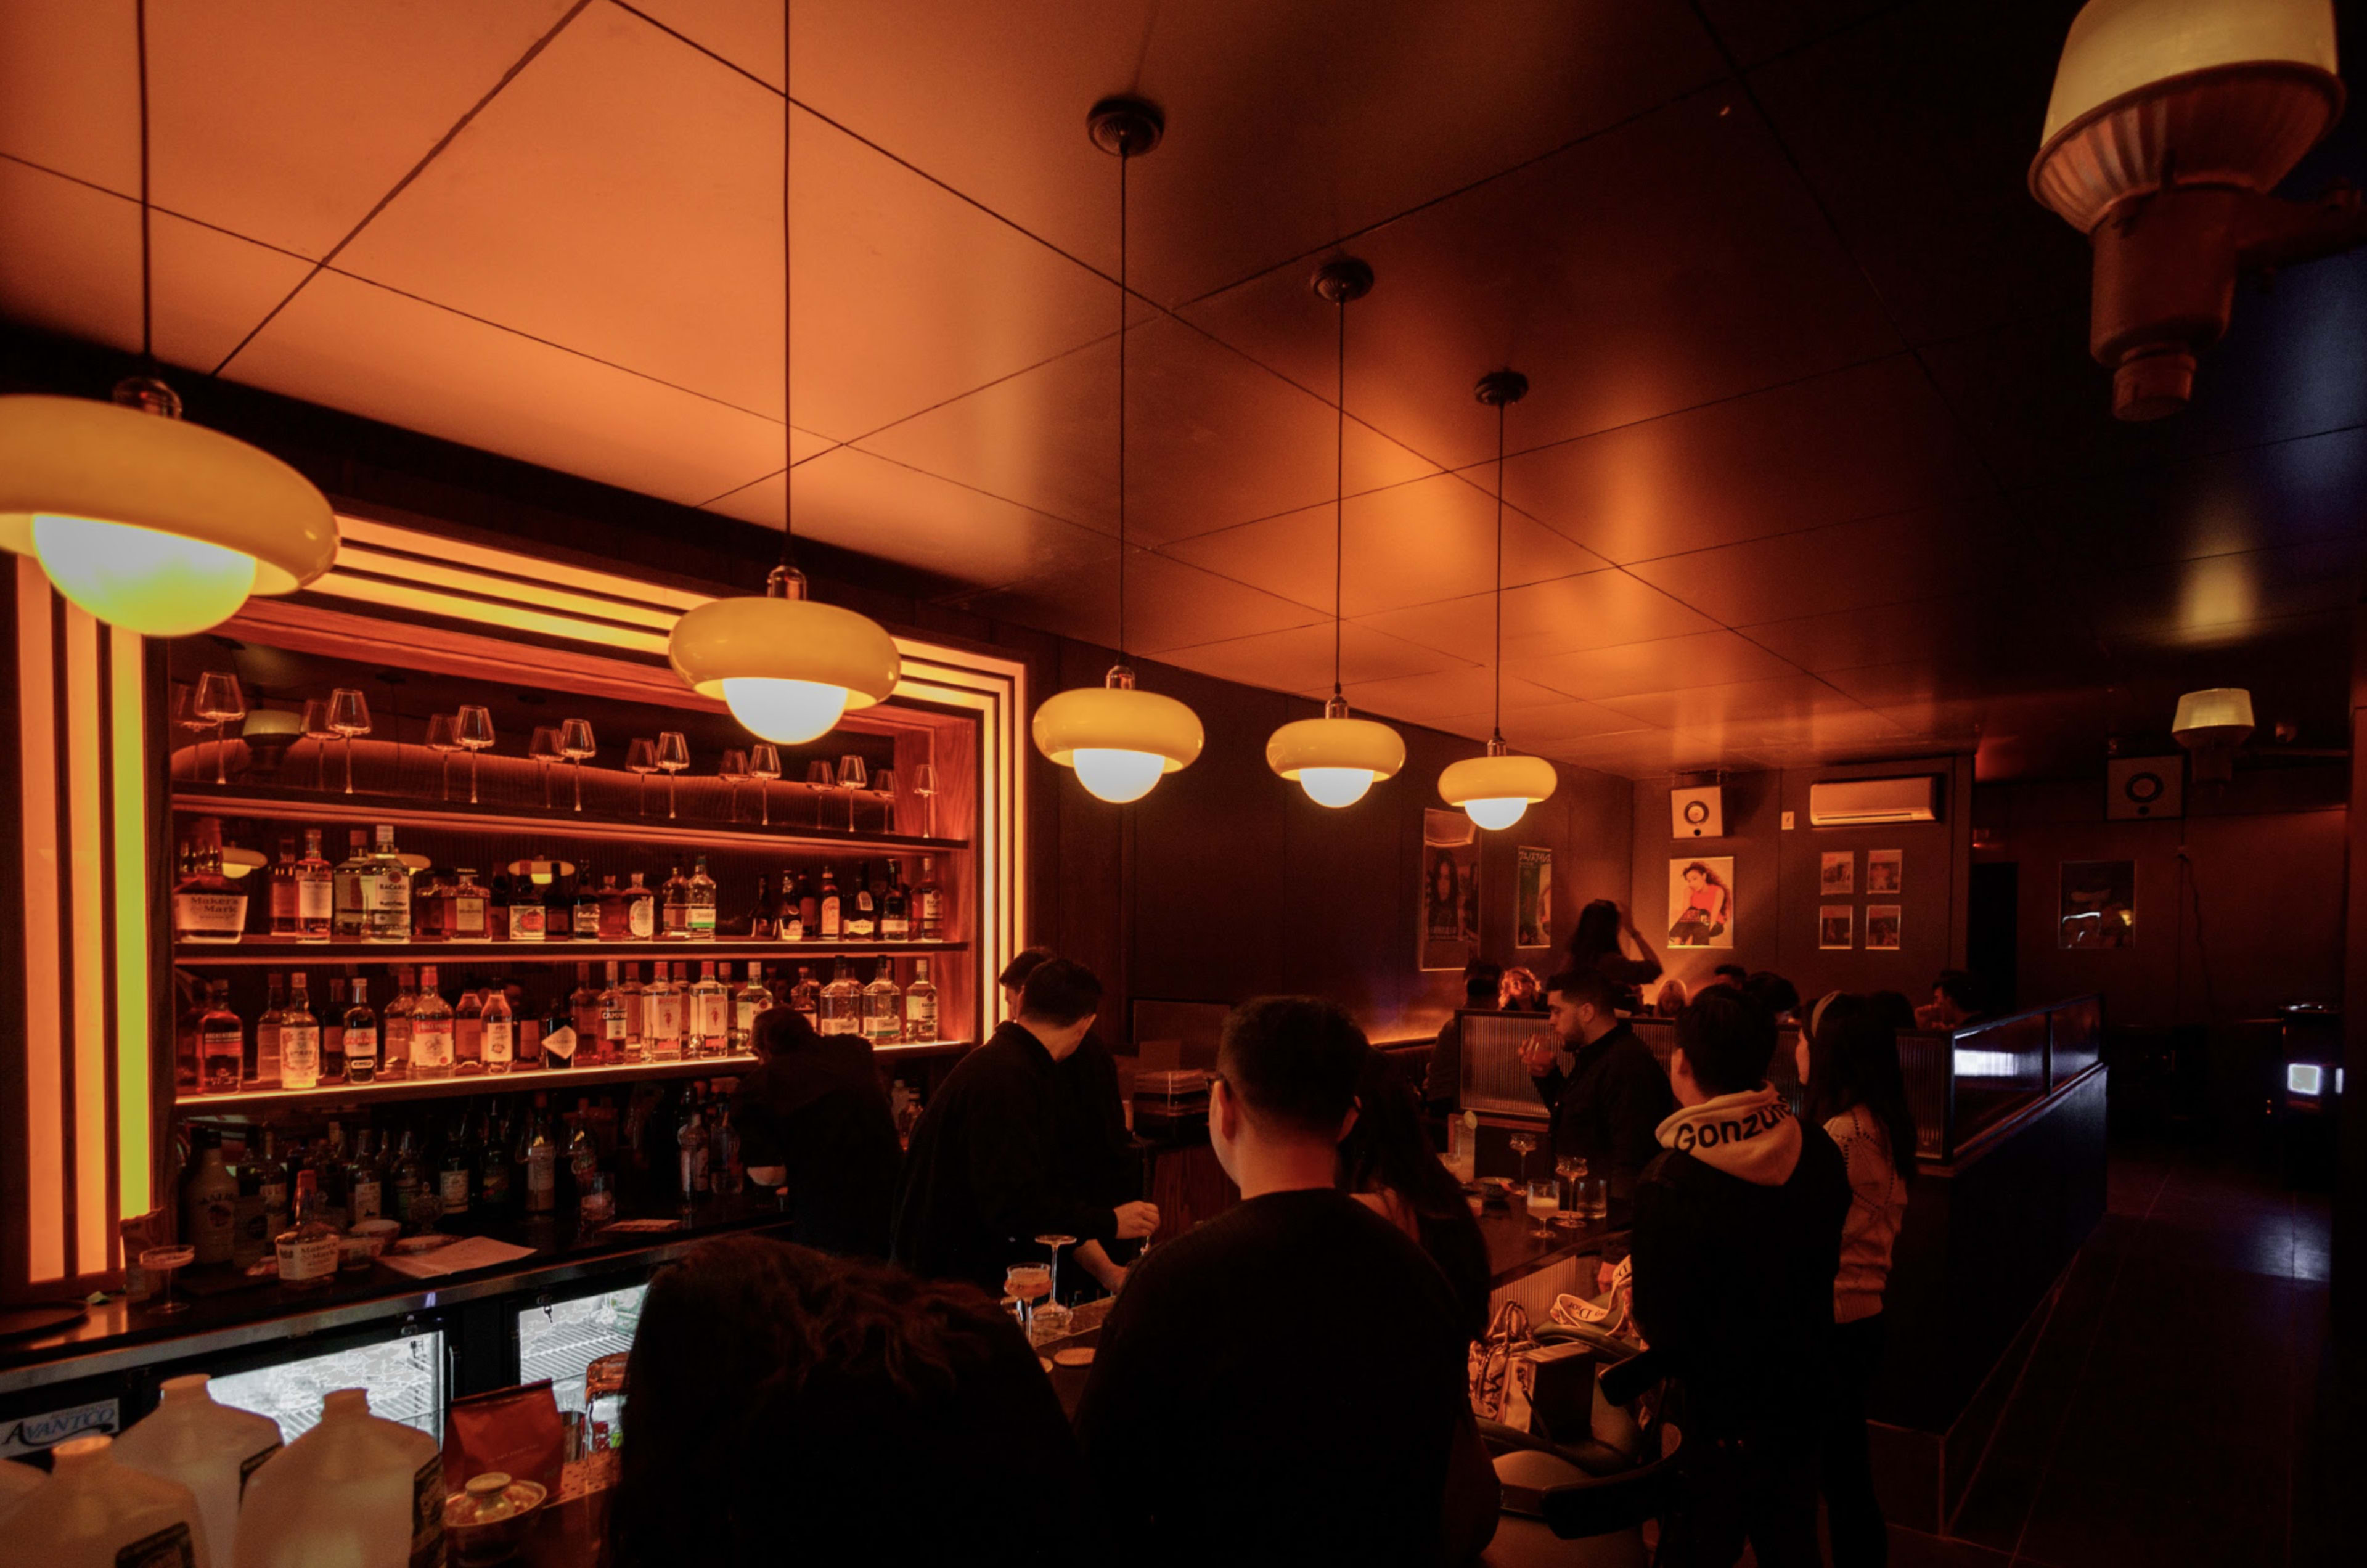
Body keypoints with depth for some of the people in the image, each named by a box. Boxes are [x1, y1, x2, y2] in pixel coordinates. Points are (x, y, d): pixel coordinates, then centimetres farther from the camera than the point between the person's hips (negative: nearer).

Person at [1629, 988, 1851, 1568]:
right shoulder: (1817, 1150, -13)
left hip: (1717, 1418, -5)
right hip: (1803, 1402, 6)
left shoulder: (1668, 1183, -32)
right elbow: (1824, 1263, 4)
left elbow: (1662, 1330, -24)